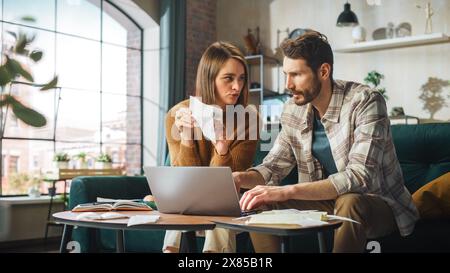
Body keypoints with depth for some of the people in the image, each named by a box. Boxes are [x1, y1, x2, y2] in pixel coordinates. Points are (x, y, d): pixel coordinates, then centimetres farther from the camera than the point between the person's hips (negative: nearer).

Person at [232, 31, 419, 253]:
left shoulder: (365, 102, -21)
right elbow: (274, 165, 5)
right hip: (327, 201, 5)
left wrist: (288, 191, -39)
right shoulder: (293, 110, -2)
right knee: (259, 205, -12)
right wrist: (241, 178, -18)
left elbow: (360, 176, -31)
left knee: (348, 203, -37)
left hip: (379, 203, -5)